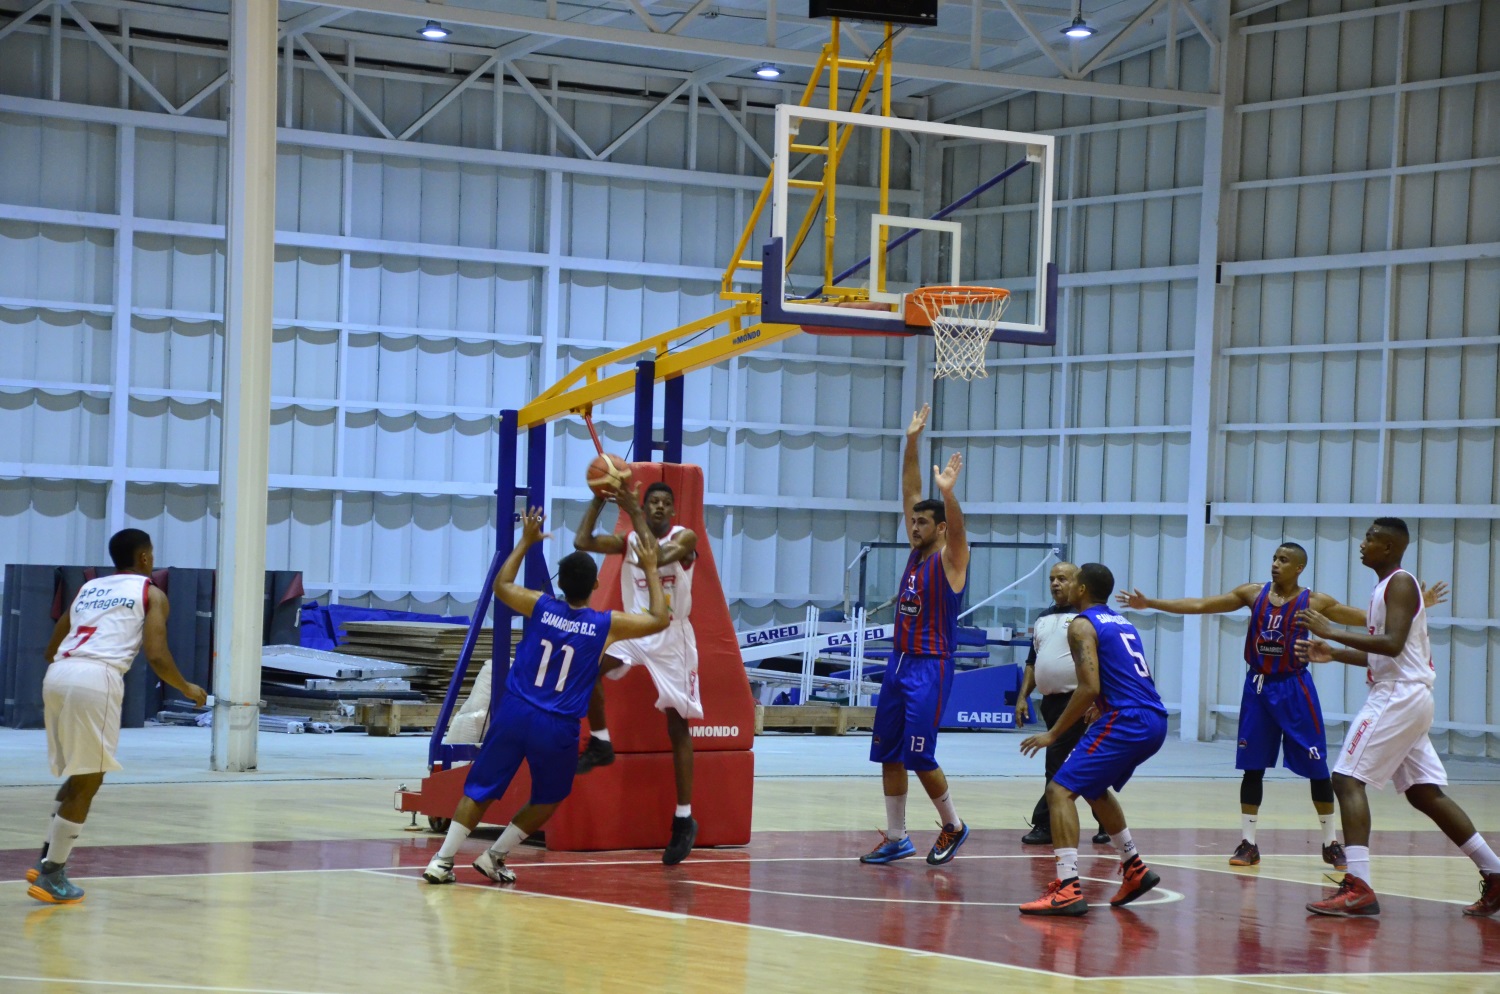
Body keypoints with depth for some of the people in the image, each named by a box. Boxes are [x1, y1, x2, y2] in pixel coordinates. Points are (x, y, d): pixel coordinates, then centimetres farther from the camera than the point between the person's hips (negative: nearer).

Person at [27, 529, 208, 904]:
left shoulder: (87, 588, 28)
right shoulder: (151, 594, 12)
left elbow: (51, 650, 28)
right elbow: (156, 657, 0)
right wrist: (187, 689, 17)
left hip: (56, 675, 7)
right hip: (96, 679, -6)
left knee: (78, 776, 23)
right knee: (87, 782, 2)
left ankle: (48, 860, 20)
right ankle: (51, 876, 3)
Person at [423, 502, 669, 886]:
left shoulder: (541, 606, 0)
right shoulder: (606, 624, -4)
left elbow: (501, 585, 19)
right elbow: (659, 620, 8)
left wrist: (526, 541, 26)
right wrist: (650, 570, 16)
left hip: (515, 713, 2)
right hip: (557, 728, -2)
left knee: (479, 789, 10)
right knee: (548, 799, 21)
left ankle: (443, 860, 1)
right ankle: (494, 857, 19)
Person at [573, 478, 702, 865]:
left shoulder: (685, 538, -10)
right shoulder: (628, 539, 2)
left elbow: (656, 556, -30)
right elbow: (582, 542, -10)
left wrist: (632, 511, -30)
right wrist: (599, 499, -15)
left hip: (672, 637, -3)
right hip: (633, 630, 3)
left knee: (678, 725, -1)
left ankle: (684, 818, 3)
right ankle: (600, 742, -7)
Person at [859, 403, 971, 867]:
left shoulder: (950, 558, -9)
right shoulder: (917, 551, 10)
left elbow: (956, 526, -30)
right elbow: (910, 493, 9)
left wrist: (948, 492, -49)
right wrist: (912, 442, 1)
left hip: (930, 668, -8)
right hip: (899, 663, 8)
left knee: (919, 758, -8)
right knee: (888, 755, 7)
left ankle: (953, 826, 11)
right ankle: (896, 838, 14)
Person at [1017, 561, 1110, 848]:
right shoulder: (1043, 618, 17)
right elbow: (1032, 662, 22)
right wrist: (1022, 697, 13)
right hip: (1051, 702, 7)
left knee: (1058, 765, -9)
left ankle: (1045, 825, -5)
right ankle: (1107, 824, 15)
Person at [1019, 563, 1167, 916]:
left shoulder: (1082, 625, -5)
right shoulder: (1122, 623, 22)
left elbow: (1090, 688, -15)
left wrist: (1053, 734, -9)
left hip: (1127, 721, -9)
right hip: (1154, 721, 9)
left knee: (1061, 791, -9)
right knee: (1094, 788, 30)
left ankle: (1068, 889, -20)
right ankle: (1135, 868, 30)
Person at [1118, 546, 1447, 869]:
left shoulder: (1313, 602, -5)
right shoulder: (1253, 593, 1)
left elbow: (1367, 618, -5)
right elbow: (1200, 605, 1)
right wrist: (1150, 603, -4)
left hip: (1294, 688, -2)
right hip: (1258, 687, 2)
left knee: (1316, 767, 0)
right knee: (1252, 766, 3)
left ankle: (1331, 843, 12)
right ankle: (1248, 843, 10)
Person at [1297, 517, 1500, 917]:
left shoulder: (1400, 584, -11)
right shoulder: (1389, 586, 18)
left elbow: (1393, 644, -25)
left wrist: (1333, 631, -23)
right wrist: (1334, 654, 19)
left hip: (1400, 697, -10)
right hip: (1402, 698, 10)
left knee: (1348, 779, -15)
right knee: (1424, 794, 13)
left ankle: (1358, 888, -23)